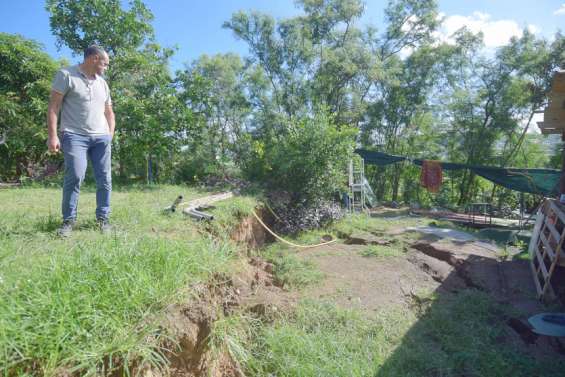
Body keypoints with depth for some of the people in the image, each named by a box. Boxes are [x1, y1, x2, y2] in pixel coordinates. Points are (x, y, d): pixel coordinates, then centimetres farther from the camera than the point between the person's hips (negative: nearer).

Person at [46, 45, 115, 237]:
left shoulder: (102, 83, 19)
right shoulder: (66, 75, 2)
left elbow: (109, 112, 24)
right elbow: (53, 106, -3)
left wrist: (110, 135, 11)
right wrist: (52, 135, -11)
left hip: (101, 137, 5)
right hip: (74, 135, -5)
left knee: (105, 178, 1)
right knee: (75, 176, -15)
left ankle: (103, 217, 9)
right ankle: (68, 220, -2)